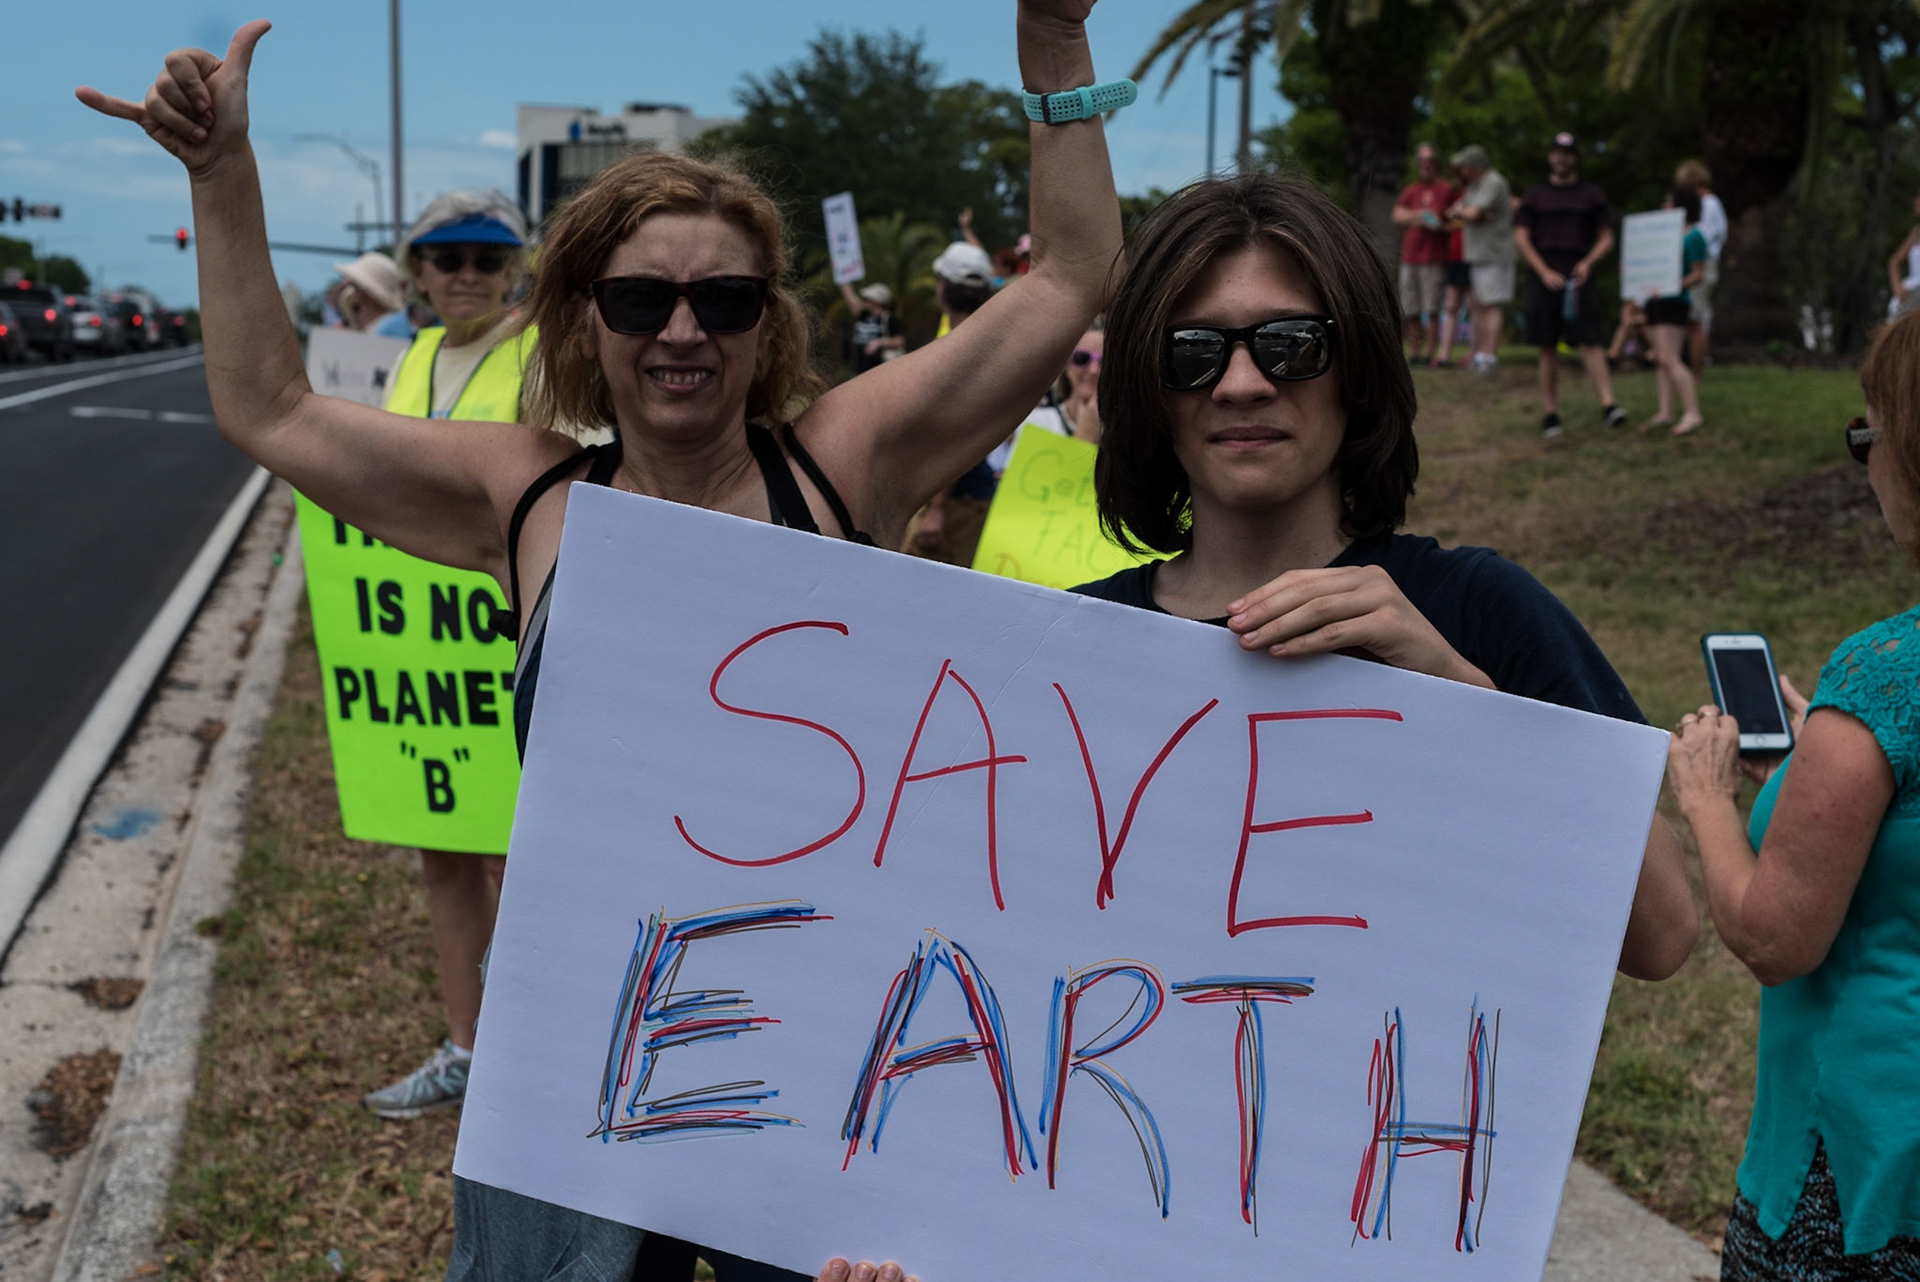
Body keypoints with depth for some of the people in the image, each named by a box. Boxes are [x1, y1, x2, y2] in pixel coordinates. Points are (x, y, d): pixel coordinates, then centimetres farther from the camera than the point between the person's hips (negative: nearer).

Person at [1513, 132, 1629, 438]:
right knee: (1548, 350, 2)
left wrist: (1588, 262, -11)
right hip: (1542, 280, 1)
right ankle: (1550, 414, 6)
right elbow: (1521, 239, 5)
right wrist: (1545, 272, -9)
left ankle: (1608, 406, -22)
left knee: (1590, 342, -13)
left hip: (1579, 279, -1)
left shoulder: (1592, 195, 12)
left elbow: (1606, 240, 10)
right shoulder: (1534, 195, 12)